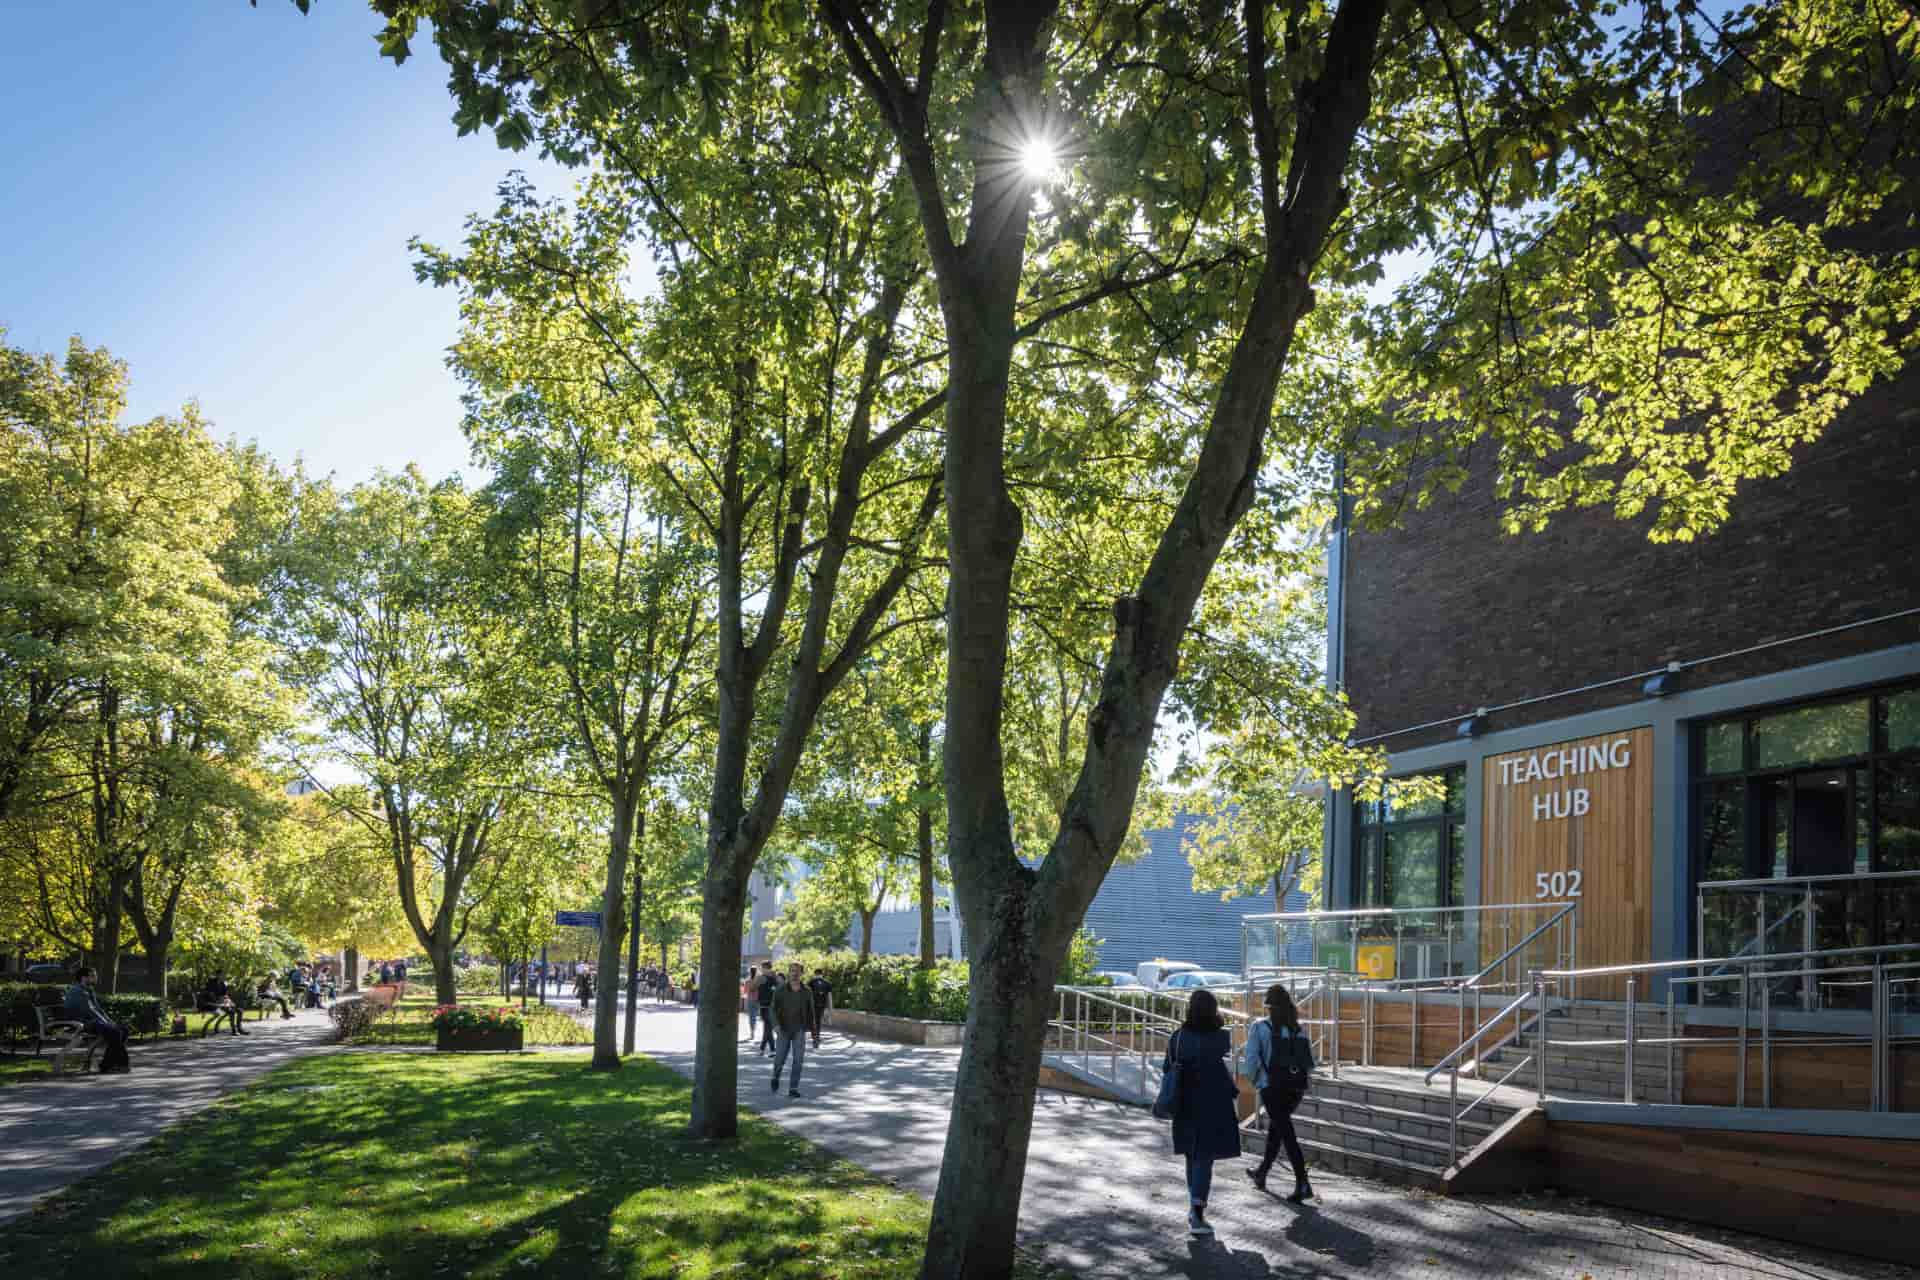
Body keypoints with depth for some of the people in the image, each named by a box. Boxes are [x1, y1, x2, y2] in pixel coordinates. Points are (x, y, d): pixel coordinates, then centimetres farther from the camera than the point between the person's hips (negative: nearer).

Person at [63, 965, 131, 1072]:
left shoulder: (89, 991, 17)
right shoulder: (77, 991, -15)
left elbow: (98, 1009, 19)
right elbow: (89, 1011, -21)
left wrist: (110, 1022, 5)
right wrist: (107, 1023, -17)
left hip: (93, 1021, 10)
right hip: (80, 1024, -10)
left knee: (123, 1030, -1)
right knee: (115, 1033, -25)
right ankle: (107, 1066, -18)